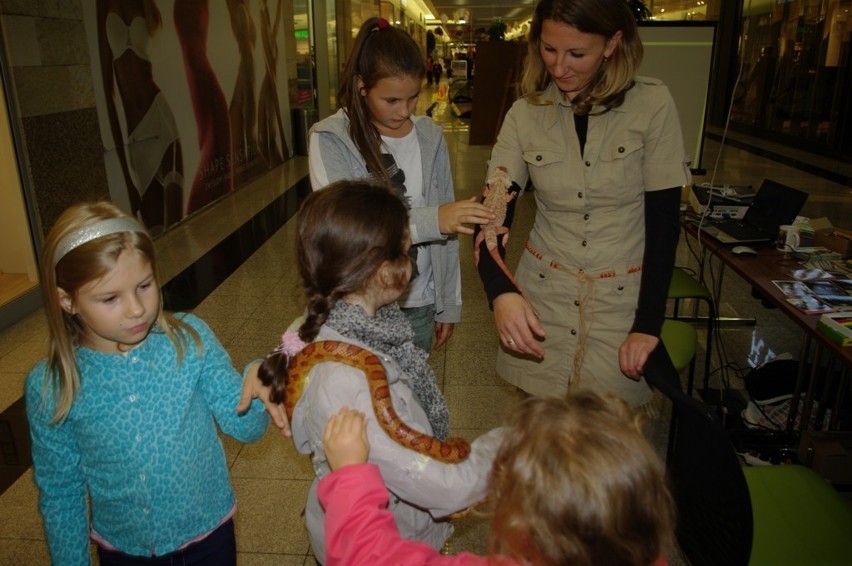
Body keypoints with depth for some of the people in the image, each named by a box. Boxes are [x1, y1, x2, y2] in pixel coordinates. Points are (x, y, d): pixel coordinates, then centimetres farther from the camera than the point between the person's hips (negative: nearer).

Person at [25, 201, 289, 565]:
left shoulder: (191, 340, -18)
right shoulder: (49, 388, -16)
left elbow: (244, 427, -16)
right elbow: (59, 492, -4)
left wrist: (255, 382, -35)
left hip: (209, 534, 0)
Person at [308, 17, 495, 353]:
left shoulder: (430, 137, 0)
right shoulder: (330, 139, -11)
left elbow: (445, 229, 4)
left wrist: (448, 305, 6)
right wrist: (430, 220, -30)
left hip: (419, 302, 3)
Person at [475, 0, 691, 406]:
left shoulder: (652, 105, -9)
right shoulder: (524, 114, -3)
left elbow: (663, 221, -8)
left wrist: (648, 323, -11)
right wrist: (500, 292, -28)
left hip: (623, 298, -1)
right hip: (543, 293, 2)